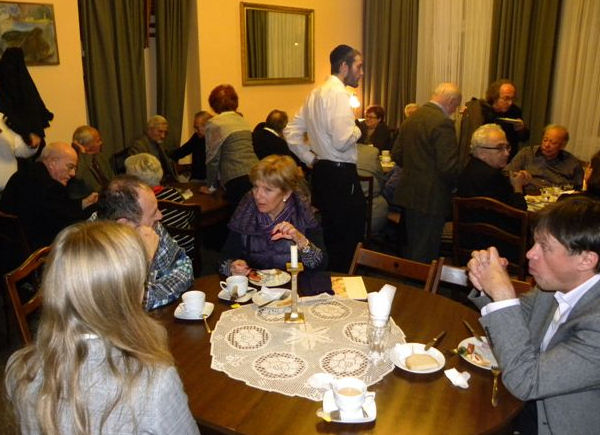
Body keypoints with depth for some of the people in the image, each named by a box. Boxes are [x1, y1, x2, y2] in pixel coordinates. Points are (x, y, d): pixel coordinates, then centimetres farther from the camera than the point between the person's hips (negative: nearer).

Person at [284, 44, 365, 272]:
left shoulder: (315, 93, 14)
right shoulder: (339, 94, -14)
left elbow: (291, 132, 17)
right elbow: (342, 141, -23)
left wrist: (310, 159, 14)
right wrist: (357, 130, -3)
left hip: (321, 173, 10)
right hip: (341, 176, -10)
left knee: (327, 237, 18)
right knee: (348, 242, 0)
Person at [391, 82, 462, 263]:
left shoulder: (411, 118, 7)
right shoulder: (442, 123, -18)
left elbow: (396, 154, 12)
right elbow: (449, 167, -21)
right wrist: (458, 182, -2)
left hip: (408, 193, 9)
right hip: (430, 198, -8)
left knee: (411, 248, 22)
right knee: (425, 255, 2)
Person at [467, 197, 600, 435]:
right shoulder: (557, 285, -8)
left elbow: (524, 381, -31)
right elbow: (517, 322, 8)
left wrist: (503, 296, -31)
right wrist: (487, 288, -14)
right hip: (532, 405, 6)